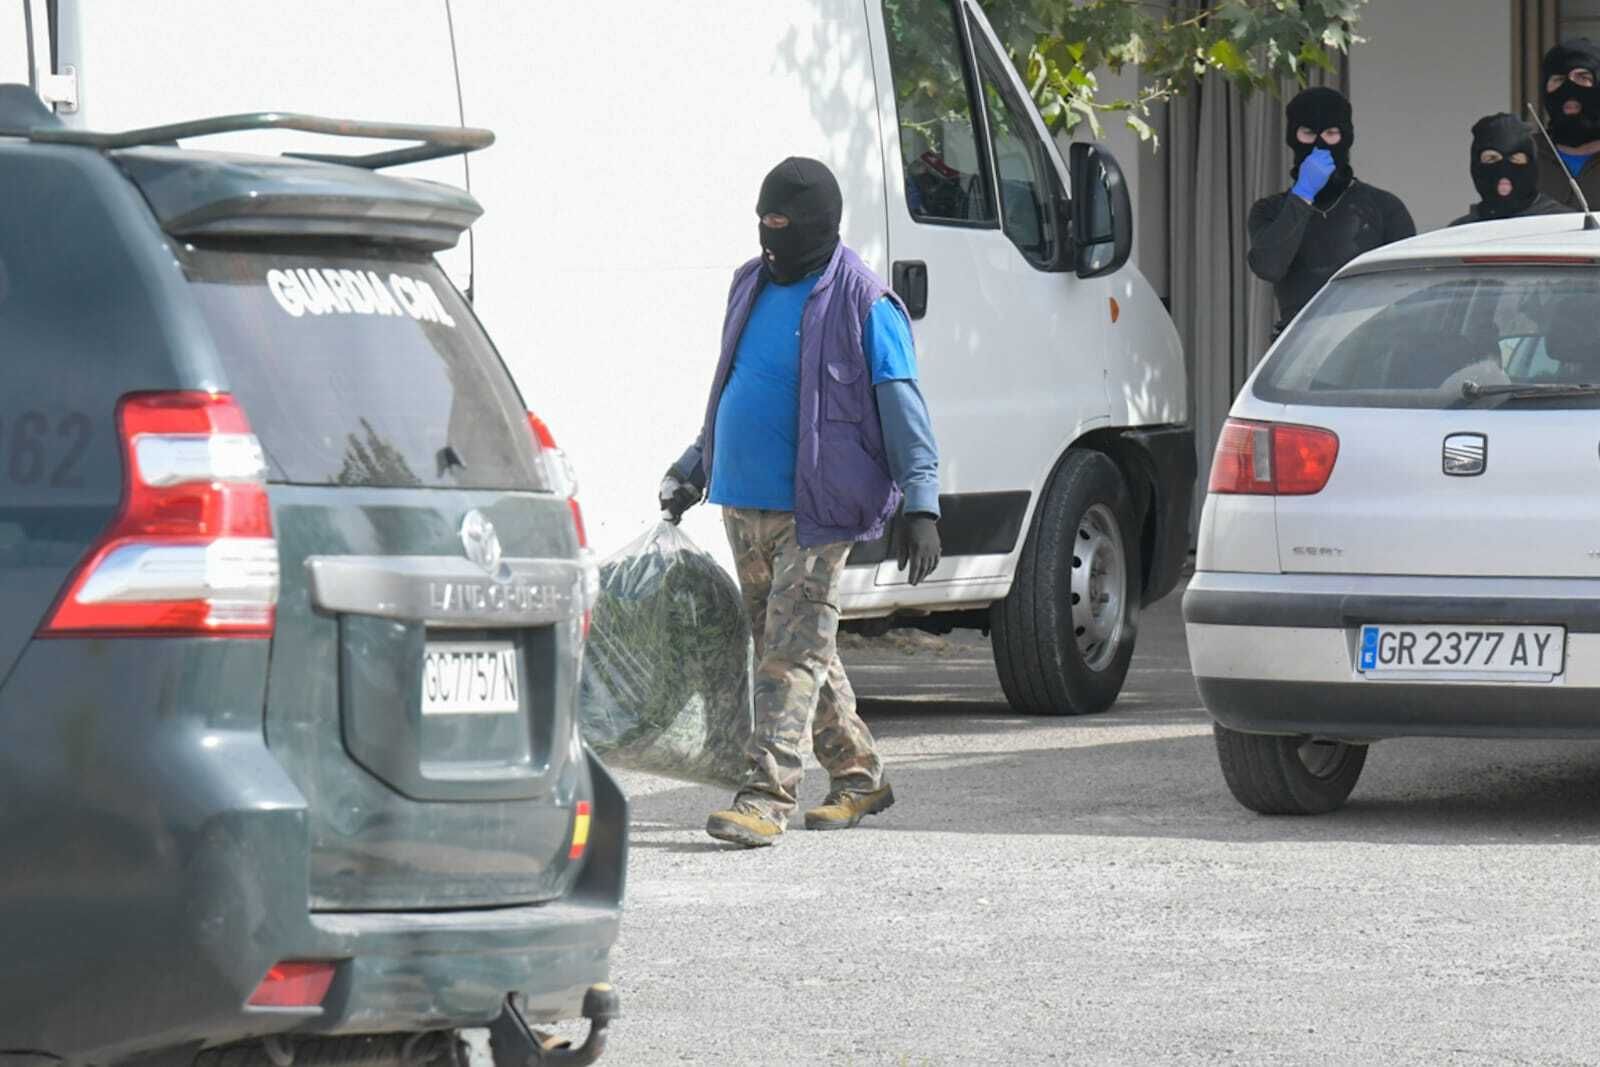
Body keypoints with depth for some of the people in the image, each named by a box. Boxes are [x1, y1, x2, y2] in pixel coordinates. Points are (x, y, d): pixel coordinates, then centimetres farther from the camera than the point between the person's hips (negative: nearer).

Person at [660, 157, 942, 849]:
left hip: (812, 512, -8)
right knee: (791, 646, 14)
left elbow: (903, 411, -10)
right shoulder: (751, 285, 13)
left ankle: (767, 798, -14)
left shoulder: (863, 305, -9)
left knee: (793, 650, -10)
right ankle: (857, 778, 26)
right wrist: (694, 468, 28)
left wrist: (920, 504, -17)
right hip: (743, 504, 8)